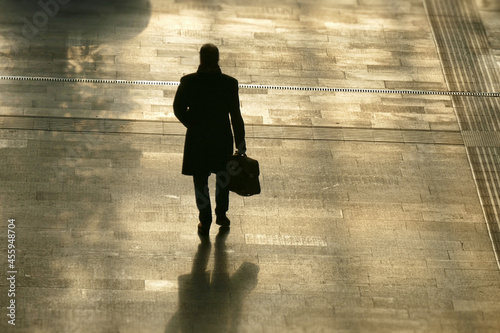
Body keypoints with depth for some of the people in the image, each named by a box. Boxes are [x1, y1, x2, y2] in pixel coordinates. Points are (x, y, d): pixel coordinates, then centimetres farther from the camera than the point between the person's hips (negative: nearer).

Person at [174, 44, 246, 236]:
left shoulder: (188, 82, -14)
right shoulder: (229, 83, -14)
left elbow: (178, 109, -3)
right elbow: (235, 116, -9)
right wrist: (240, 143, 1)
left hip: (197, 139, 0)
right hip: (222, 139, 1)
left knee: (200, 180, 14)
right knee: (223, 175, 25)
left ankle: (205, 222, 21)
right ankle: (221, 214, 36)